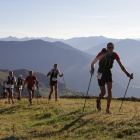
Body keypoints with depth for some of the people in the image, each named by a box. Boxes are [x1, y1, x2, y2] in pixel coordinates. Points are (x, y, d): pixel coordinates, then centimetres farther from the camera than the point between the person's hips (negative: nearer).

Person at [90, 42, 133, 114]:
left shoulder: (115, 55, -11)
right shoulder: (102, 53, -19)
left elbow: (121, 65, -9)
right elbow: (93, 62, -14)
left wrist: (127, 74, -18)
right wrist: (92, 69, -35)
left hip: (108, 73, 2)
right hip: (101, 74, -2)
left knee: (110, 90, -13)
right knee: (103, 92, -1)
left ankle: (108, 109, -5)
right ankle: (98, 101, 35)